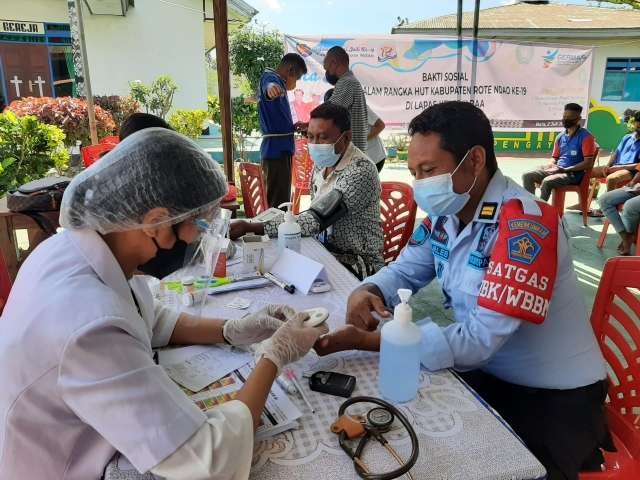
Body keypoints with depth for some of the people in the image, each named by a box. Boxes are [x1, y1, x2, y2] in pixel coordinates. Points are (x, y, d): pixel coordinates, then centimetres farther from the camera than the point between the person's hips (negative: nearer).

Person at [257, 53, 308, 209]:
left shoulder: (277, 81, 23)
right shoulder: (270, 77, -9)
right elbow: (268, 85, -37)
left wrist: (293, 126, 36)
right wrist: (271, 88, -57)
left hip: (281, 149, 10)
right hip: (276, 149, -10)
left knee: (282, 200, 17)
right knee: (278, 202, -13)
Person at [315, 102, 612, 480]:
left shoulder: (526, 224, -27)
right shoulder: (444, 212, -3)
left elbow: (480, 339, -30)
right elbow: (405, 270, 5)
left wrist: (366, 340, -30)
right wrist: (367, 292, -19)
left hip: (555, 395, -6)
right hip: (485, 374, 6)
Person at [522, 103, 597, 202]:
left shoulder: (585, 136, -6)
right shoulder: (560, 137, 15)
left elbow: (588, 163, -13)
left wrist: (566, 169, -19)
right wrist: (550, 167, -5)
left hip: (574, 174, -7)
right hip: (557, 170, 7)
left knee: (547, 181, -34)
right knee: (527, 176, -11)